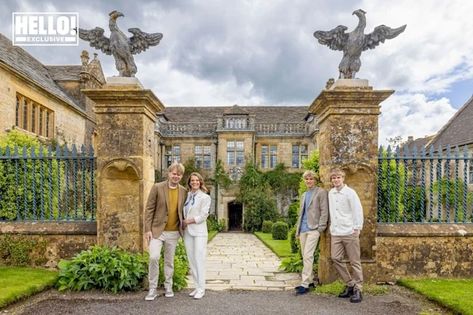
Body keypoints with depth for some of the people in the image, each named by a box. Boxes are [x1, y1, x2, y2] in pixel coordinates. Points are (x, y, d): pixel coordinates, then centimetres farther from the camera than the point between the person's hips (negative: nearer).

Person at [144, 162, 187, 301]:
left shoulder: (184, 191, 3)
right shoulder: (157, 187, -6)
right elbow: (149, 209, -6)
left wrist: (183, 228, 8)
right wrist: (147, 229, -10)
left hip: (173, 232, 3)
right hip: (157, 230, -3)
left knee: (169, 261, 12)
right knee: (154, 257, -10)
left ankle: (168, 287, 28)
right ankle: (152, 289, 8)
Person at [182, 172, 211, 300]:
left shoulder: (205, 197, -2)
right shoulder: (187, 196, 11)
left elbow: (203, 216, -9)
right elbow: (184, 213, 17)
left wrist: (188, 221, -9)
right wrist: (183, 224, 0)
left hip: (199, 232, -5)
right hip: (187, 232, 5)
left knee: (199, 260, -5)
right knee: (191, 260, 8)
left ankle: (201, 289, 3)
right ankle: (197, 287, 18)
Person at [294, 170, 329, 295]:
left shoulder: (321, 192, 0)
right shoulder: (304, 195, 21)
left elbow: (324, 211, -6)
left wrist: (321, 228, -14)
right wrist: (298, 230, 17)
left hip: (313, 228, -7)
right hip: (303, 229, 7)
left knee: (308, 256, -13)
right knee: (305, 256, 10)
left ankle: (305, 284, -11)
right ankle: (310, 280, 20)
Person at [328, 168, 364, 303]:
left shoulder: (350, 192, -7)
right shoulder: (331, 193, 10)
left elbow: (358, 211, -9)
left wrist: (357, 228, -12)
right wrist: (332, 226, 12)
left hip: (349, 232, -6)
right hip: (336, 233, 6)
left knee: (354, 261, 3)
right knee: (336, 259, 4)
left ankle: (357, 289, 14)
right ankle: (350, 284, 20)